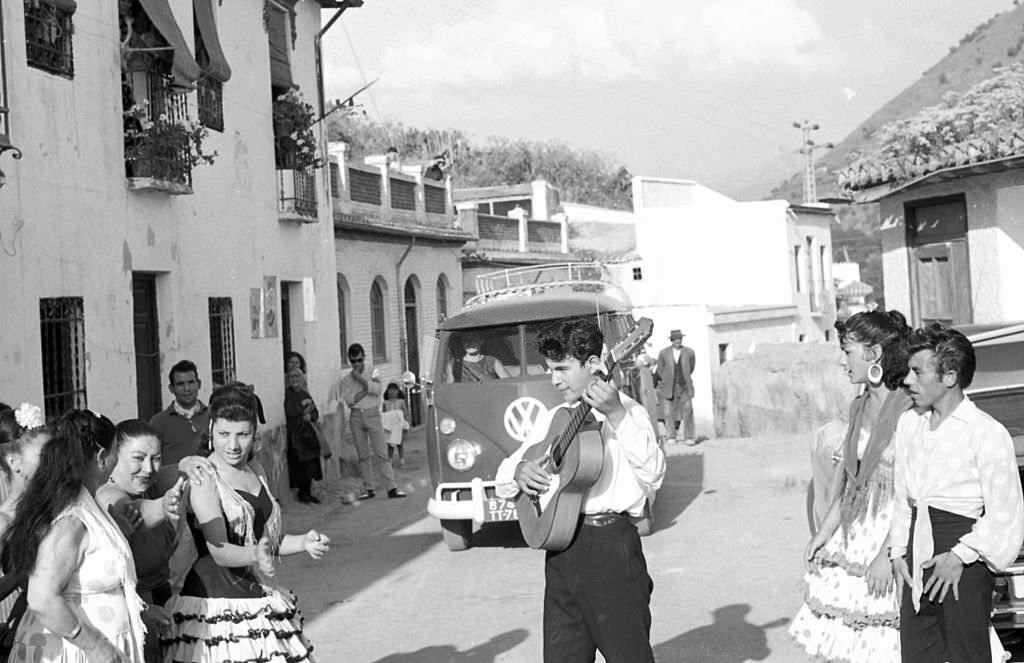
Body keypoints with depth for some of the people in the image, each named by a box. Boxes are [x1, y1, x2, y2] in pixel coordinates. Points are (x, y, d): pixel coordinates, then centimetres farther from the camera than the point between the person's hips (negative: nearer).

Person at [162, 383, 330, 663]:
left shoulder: (255, 471, 11)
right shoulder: (203, 479, -11)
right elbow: (219, 551, -20)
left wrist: (303, 542, 3)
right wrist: (255, 555, -38)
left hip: (255, 596, 7)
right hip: (216, 603, -6)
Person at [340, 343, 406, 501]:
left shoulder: (372, 373, 8)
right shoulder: (346, 379, 8)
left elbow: (377, 389, -11)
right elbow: (349, 400, -6)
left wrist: (360, 378, -11)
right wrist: (367, 388, -9)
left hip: (372, 415, -1)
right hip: (356, 417, 1)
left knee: (381, 453, -6)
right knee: (363, 455, 3)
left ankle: (391, 487, -7)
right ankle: (369, 489, 9)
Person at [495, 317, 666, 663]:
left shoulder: (626, 410, -3)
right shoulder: (554, 420, 14)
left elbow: (652, 475, -19)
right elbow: (503, 479, 18)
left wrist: (617, 416, -27)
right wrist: (518, 471, -5)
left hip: (610, 543, -6)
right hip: (561, 546, 6)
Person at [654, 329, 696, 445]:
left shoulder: (689, 352, -1)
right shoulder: (663, 353, -2)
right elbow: (659, 370, 10)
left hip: (684, 387, 0)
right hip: (669, 388, 0)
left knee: (687, 411, -4)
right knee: (669, 412, 2)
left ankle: (689, 437, 2)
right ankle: (671, 436, 14)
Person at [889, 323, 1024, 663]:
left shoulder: (988, 433, -9)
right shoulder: (908, 424, 11)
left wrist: (959, 555, -15)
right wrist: (897, 553, 10)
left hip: (964, 562, -6)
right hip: (917, 558, 6)